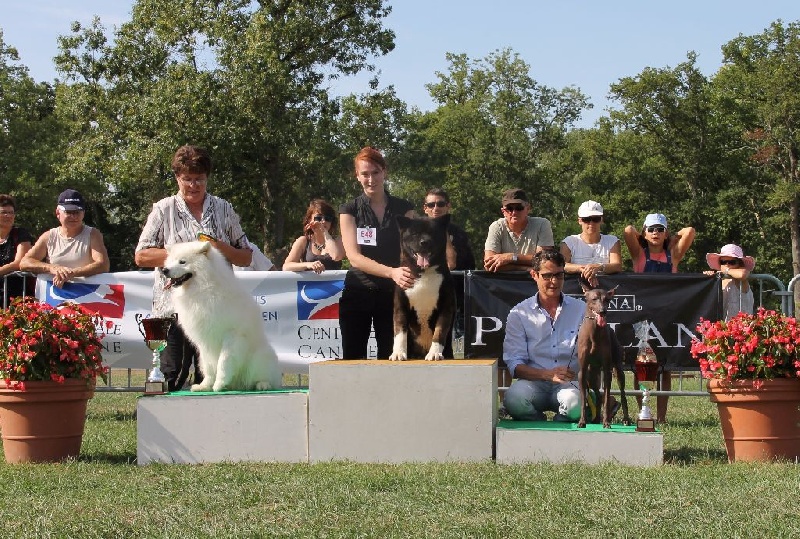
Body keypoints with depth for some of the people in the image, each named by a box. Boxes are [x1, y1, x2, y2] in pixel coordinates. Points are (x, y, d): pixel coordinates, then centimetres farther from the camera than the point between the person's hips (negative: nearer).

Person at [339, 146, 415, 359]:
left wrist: (411, 270, -28)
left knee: (390, 358, 1)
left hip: (392, 293, 1)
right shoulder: (350, 210, 1)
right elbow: (354, 257, -11)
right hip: (358, 292, -1)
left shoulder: (403, 208, 5)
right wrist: (391, 272, -28)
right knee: (353, 359, 0)